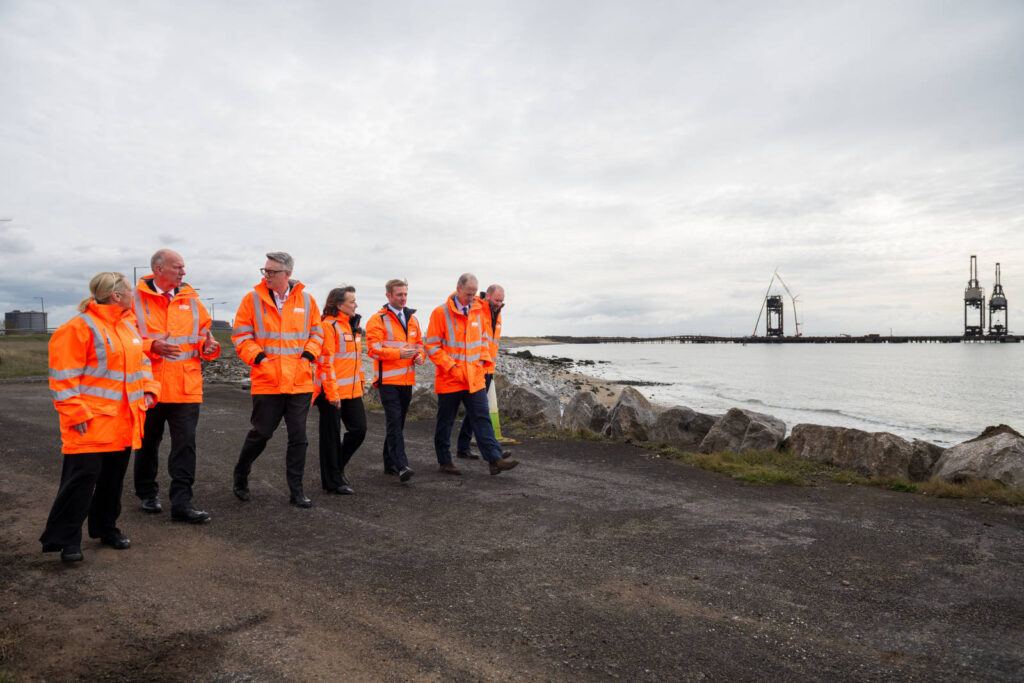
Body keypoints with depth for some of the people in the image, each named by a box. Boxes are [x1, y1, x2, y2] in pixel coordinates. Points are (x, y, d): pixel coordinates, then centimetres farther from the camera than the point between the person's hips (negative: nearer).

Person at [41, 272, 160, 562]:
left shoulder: (129, 326, 12)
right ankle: (64, 539, 8)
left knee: (114, 477, 14)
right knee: (83, 476, -5)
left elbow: (142, 362, 21)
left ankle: (106, 528, 29)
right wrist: (76, 413, -17)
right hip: (91, 422, -7)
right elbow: (64, 377, -14)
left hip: (123, 423, 7)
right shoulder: (79, 328, -12)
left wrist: (148, 390, 6)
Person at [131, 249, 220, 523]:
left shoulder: (191, 299, 9)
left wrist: (209, 346, -7)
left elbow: (203, 332, 14)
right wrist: (151, 345, -20)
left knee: (185, 444, -3)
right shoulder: (136, 299, -2)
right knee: (148, 443, 15)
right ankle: (147, 493, 34)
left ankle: (181, 503, 1)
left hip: (186, 388, 2)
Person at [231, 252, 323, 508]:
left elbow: (317, 334, 14)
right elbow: (241, 335, 1)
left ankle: (296, 491, 15)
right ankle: (240, 477, 33)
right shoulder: (253, 299, 0)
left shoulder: (306, 301, 5)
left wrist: (307, 356, -1)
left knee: (298, 437, 5)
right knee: (261, 433, 7)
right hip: (266, 381, -2)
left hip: (299, 382, 2)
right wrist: (259, 358, -11)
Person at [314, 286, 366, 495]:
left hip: (352, 390, 8)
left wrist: (360, 382, 17)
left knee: (359, 429, 9)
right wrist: (332, 392, -20)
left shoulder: (354, 324, 14)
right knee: (331, 435, 3)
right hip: (332, 391, -8)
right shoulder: (329, 325, -13)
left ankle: (337, 468, 28)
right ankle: (332, 481, 15)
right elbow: (325, 361, -18)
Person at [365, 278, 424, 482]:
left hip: (407, 380, 7)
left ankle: (390, 463, 24)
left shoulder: (412, 319, 16)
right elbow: (374, 349, -13)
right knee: (394, 421, -13)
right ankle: (401, 466, -16)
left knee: (398, 422, 13)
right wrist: (399, 353, -23)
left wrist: (420, 355, -1)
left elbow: (419, 343, 21)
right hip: (388, 380, -6)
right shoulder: (378, 320, -5)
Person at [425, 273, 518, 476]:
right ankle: (444, 461, 20)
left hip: (475, 378, 4)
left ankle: (494, 460, -2)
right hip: (449, 379, -4)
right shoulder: (441, 312, -9)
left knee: (482, 418, 0)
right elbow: (432, 345, -10)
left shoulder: (477, 311, 8)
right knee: (445, 422, 8)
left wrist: (482, 359, 5)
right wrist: (451, 367, -15)